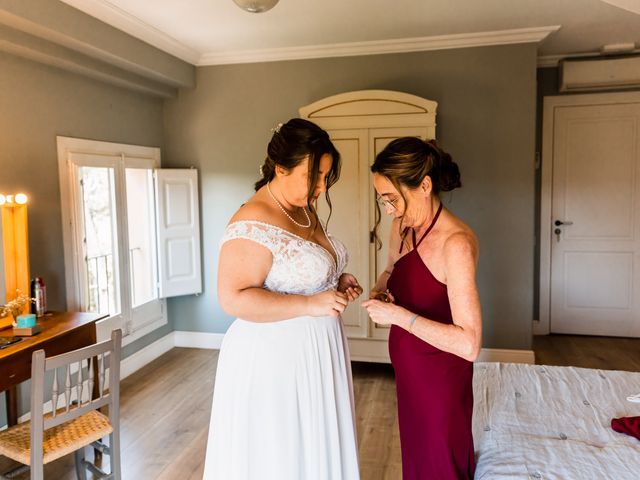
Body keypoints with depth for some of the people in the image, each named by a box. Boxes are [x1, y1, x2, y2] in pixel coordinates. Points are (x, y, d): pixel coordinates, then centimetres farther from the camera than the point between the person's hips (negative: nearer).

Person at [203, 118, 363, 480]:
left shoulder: (305, 211, 6)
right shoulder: (254, 222, -22)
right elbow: (233, 298, -25)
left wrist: (337, 281, 1)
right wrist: (309, 305, -27)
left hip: (315, 354, 9)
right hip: (274, 358, -8)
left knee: (314, 449, 21)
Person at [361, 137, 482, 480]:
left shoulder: (455, 242, -26)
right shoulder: (402, 226, -3)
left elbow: (469, 344, -29)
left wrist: (397, 315, -29)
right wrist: (381, 288, -2)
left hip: (440, 377, -7)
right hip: (409, 370, 7)